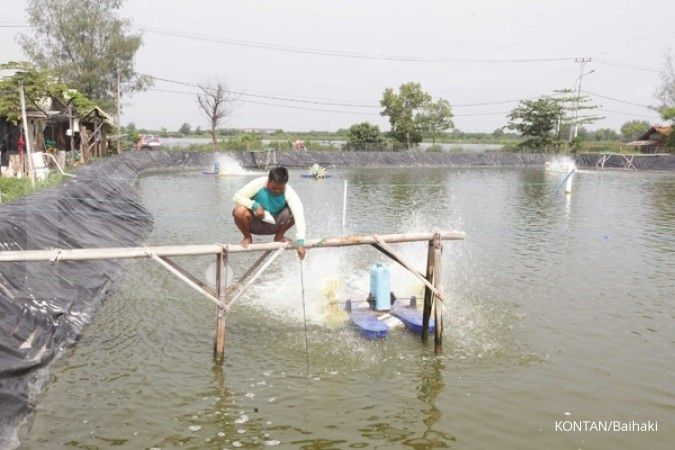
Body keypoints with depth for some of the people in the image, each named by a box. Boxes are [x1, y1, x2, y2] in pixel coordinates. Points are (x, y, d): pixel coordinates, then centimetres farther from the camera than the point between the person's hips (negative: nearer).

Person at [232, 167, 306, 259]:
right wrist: (254, 205, -35)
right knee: (240, 211, -33)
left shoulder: (288, 192, -23)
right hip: (254, 224, -1)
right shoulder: (258, 184, -23)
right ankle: (247, 237, -1)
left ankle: (279, 236, 5)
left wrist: (300, 242, -44)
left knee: (296, 212, -22)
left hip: (273, 226, 1)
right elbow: (236, 197, -21)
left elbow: (299, 215, -34)